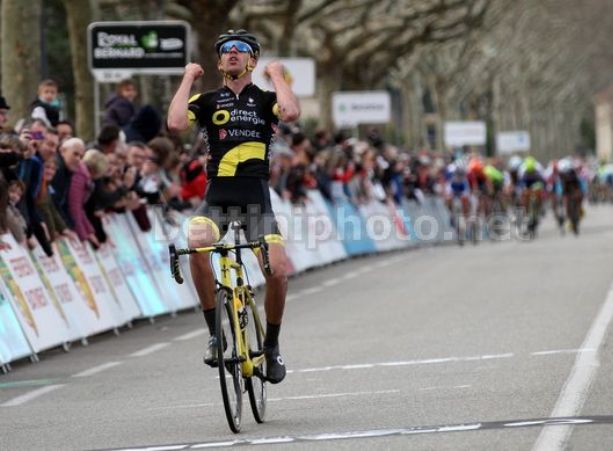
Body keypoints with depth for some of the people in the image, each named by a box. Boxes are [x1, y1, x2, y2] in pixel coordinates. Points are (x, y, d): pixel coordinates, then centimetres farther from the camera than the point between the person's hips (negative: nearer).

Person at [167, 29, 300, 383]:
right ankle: (216, 334, -17)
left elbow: (291, 113, -17)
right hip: (217, 199, 0)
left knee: (278, 271, -17)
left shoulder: (265, 100, 7)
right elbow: (176, 123, -12)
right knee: (196, 243, -31)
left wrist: (277, 75, -3)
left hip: (257, 201, 0)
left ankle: (271, 346, 10)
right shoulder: (208, 101, 8)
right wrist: (188, 79, -2)